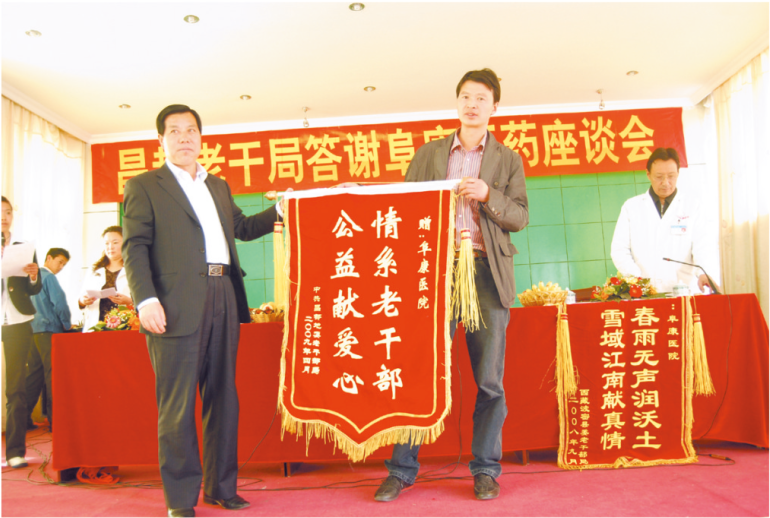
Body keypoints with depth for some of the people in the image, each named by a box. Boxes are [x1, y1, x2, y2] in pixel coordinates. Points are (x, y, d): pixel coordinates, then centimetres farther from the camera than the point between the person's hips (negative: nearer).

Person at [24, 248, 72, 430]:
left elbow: (29, 303, 22)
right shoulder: (49, 277, -7)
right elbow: (59, 302, -14)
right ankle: (55, 419, -5)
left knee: (34, 374, 11)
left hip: (33, 330, 8)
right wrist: (67, 324, -1)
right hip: (49, 330, -8)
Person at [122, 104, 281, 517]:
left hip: (224, 300, 6)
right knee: (177, 406, 0)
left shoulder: (218, 186, 23)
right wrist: (145, 299, -15)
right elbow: (135, 247, -3)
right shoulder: (143, 186, 6)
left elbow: (242, 227, 30)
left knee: (223, 398, 10)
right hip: (177, 306, -5)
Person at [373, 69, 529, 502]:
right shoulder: (428, 154, 15)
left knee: (490, 378, 4)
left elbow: (521, 217, 4)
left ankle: (486, 470, 19)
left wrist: (488, 196, -12)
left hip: (487, 272, 0)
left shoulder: (508, 160, 13)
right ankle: (402, 469, 12)